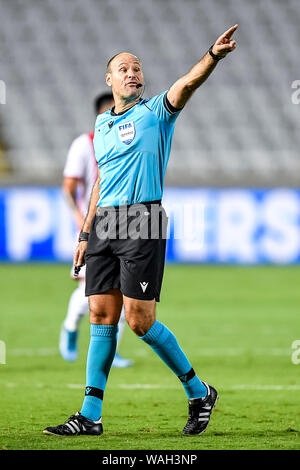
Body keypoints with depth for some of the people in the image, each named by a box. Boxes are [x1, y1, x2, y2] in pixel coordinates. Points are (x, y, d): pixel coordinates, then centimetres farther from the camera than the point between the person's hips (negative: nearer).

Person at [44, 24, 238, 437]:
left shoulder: (154, 113, 1)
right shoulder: (101, 125, 18)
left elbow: (187, 84, -19)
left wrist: (214, 55, -37)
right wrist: (85, 234, 23)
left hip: (141, 221, -6)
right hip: (104, 225, 6)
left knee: (139, 320, -9)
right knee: (102, 317, 3)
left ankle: (199, 392, 8)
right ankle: (90, 415, 5)